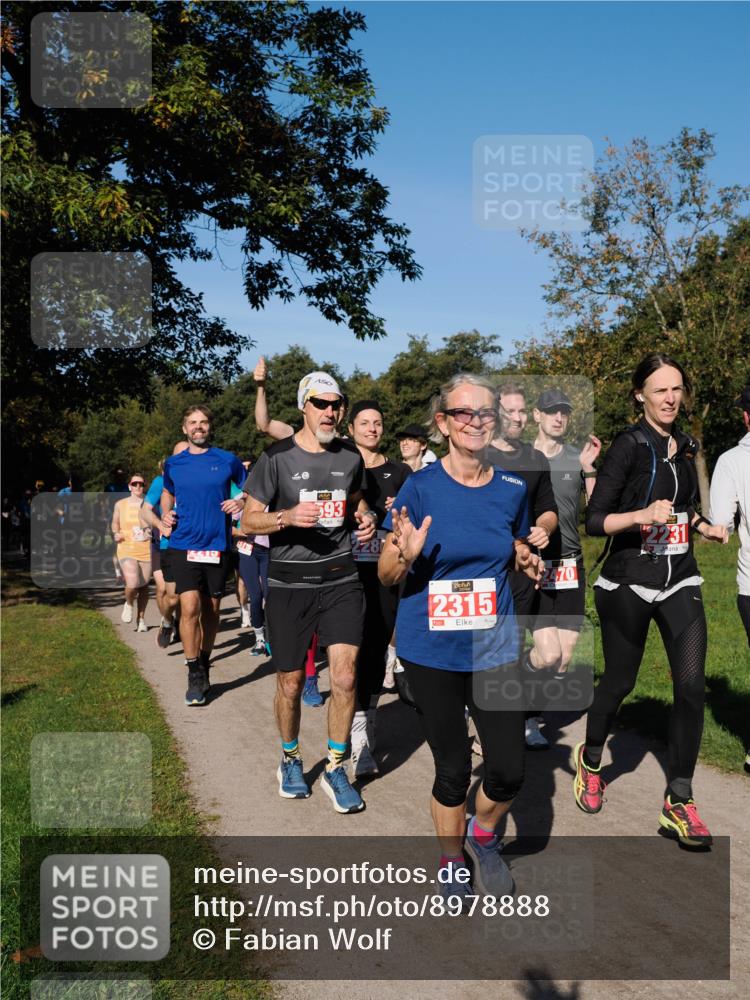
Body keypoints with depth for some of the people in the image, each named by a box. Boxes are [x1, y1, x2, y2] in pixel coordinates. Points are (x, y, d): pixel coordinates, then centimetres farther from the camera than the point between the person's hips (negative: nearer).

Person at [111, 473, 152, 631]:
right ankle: (128, 604, 14)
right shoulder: (120, 504, 7)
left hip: (146, 551, 1)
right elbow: (115, 523, 21)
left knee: (144, 586, 8)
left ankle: (141, 618, 26)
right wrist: (115, 533, 1)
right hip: (127, 549, -1)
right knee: (132, 584, -20)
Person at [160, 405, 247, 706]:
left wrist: (241, 501, -9)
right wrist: (165, 516, 7)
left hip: (218, 545, 0)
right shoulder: (173, 464, 8)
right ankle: (194, 675, -2)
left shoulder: (227, 460, 2)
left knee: (211, 610, 10)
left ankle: (204, 665, 30)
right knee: (190, 608, -13)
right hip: (184, 545, 0)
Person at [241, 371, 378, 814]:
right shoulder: (277, 457, -4)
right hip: (290, 582, -2)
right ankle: (291, 758, 33)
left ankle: (336, 769, 14)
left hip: (341, 578, 2)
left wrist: (366, 518, 2)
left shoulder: (351, 455, 7)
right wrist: (287, 517, -21)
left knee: (345, 678, -6)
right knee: (291, 683, 7)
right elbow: (249, 520, -2)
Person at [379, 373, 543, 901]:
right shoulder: (420, 488, -9)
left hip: (496, 647, 3)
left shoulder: (513, 488, 0)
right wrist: (405, 554, -26)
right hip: (432, 652, -2)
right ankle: (453, 865, 36)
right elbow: (387, 575, -4)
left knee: (509, 770, -1)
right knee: (453, 769, 9)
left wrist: (529, 562, -6)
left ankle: (484, 833, 34)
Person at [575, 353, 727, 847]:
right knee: (619, 681, 9)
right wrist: (642, 515, -29)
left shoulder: (687, 445, 9)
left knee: (692, 685, -7)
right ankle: (590, 759, 37)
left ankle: (679, 802, 4)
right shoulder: (629, 445, -10)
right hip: (629, 583, -5)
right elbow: (595, 521, -13)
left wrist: (705, 526, 5)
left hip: (680, 581, 5)